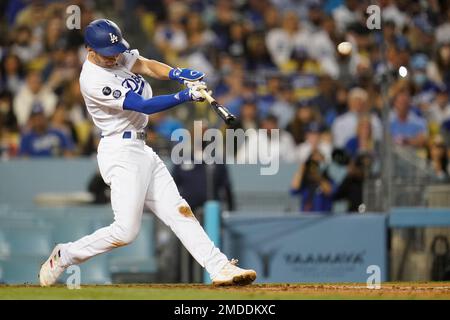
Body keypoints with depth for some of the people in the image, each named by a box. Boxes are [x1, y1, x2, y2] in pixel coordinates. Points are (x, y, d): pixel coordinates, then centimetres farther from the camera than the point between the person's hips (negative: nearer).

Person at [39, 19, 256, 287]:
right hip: (121, 152, -9)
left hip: (141, 150, 9)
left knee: (179, 211, 2)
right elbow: (144, 106, -23)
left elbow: (146, 66, -6)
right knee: (126, 231, -11)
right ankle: (64, 257, 6)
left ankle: (220, 268, -2)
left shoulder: (118, 53, 5)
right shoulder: (94, 81, -21)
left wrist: (178, 74, -25)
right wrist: (185, 96, -29)